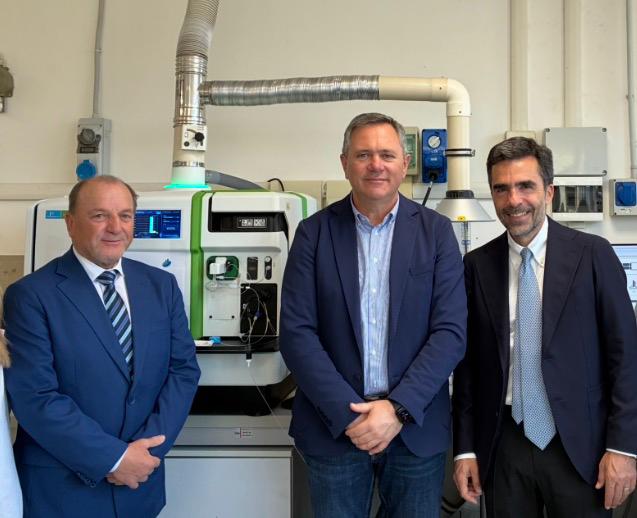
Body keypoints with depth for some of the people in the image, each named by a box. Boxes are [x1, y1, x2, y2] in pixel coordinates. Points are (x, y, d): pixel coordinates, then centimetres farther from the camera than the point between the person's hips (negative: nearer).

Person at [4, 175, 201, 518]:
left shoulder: (162, 285, 2)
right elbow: (34, 397, -17)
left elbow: (183, 369, -1)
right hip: (61, 488, -4)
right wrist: (114, 458, -18)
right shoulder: (30, 295, -11)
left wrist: (148, 447, -12)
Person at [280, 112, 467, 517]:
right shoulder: (314, 233, -1)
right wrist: (348, 413, -13)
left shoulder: (436, 232, 0)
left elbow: (451, 331, -5)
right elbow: (296, 332, -6)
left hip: (417, 428, 1)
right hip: (335, 428, 0)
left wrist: (399, 408, -13)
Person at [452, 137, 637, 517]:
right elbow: (468, 360, 4)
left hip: (579, 443, -1)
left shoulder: (593, 254, -4)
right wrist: (465, 447, 4)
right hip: (503, 444, 2)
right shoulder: (477, 265, 1)